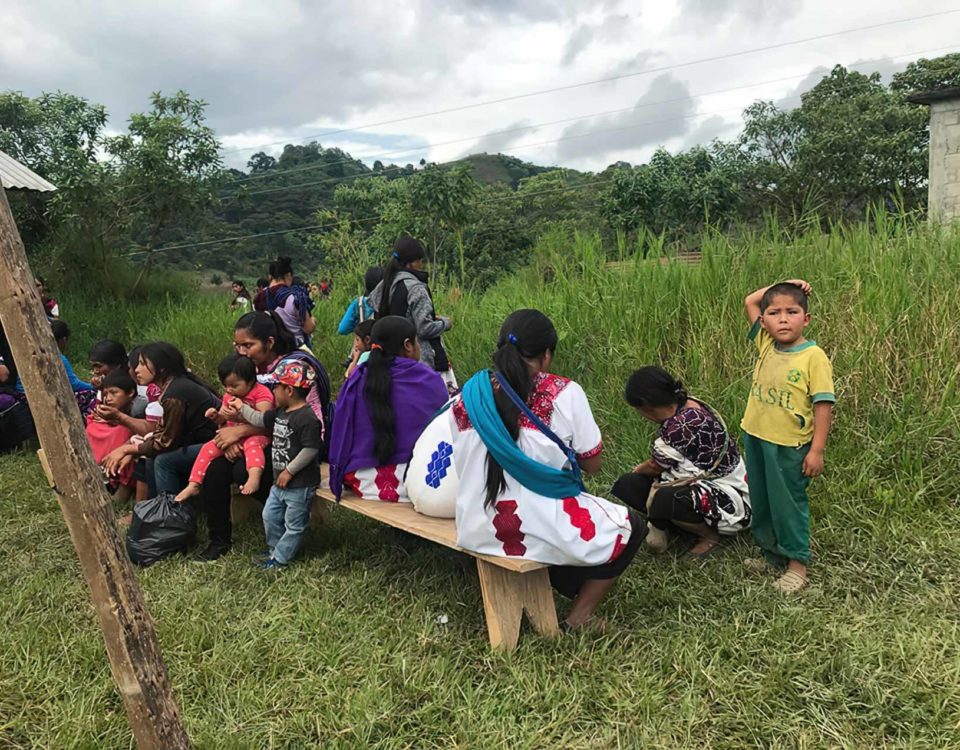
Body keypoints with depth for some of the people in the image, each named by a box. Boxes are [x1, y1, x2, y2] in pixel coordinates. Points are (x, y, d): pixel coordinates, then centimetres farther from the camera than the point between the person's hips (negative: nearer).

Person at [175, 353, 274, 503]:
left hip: (255, 435, -7)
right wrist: (215, 416, -4)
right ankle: (193, 485, -3)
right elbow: (223, 419, 21)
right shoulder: (229, 395, 14)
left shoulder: (261, 392, -9)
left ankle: (254, 478, -62)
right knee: (208, 448, -9)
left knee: (252, 444, -38)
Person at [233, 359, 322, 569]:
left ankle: (279, 559, 18)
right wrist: (241, 407, 24)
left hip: (300, 484, -10)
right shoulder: (280, 413, 6)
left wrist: (289, 471, -21)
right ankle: (275, 550, 37)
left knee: (294, 525, 7)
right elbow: (260, 420, 23)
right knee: (270, 516, 20)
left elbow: (310, 450, -27)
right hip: (280, 481, 10)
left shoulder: (307, 418, -24)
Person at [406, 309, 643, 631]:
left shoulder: (468, 396, -1)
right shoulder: (565, 394, -12)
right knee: (631, 526, 21)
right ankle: (578, 617, 15)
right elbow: (592, 464, -3)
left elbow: (465, 465, 8)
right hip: (543, 531, -6)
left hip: (479, 531, 6)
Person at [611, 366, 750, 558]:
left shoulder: (680, 426, -27)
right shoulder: (687, 405, -1)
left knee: (662, 499, -37)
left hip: (730, 499, -8)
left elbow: (655, 467, -9)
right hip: (706, 484, 8)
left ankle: (709, 535, -9)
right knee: (627, 485, -5)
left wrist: (637, 470, 10)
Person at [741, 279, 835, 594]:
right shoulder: (766, 344, 1)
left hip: (788, 446, -6)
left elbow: (823, 404, -15)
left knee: (788, 503, 8)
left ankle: (797, 565, 25)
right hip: (755, 438, 6)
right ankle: (771, 553, 36)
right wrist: (781, 286, 2)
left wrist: (817, 450, -17)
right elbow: (749, 301, 9)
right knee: (762, 500, 18)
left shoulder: (814, 356, -15)